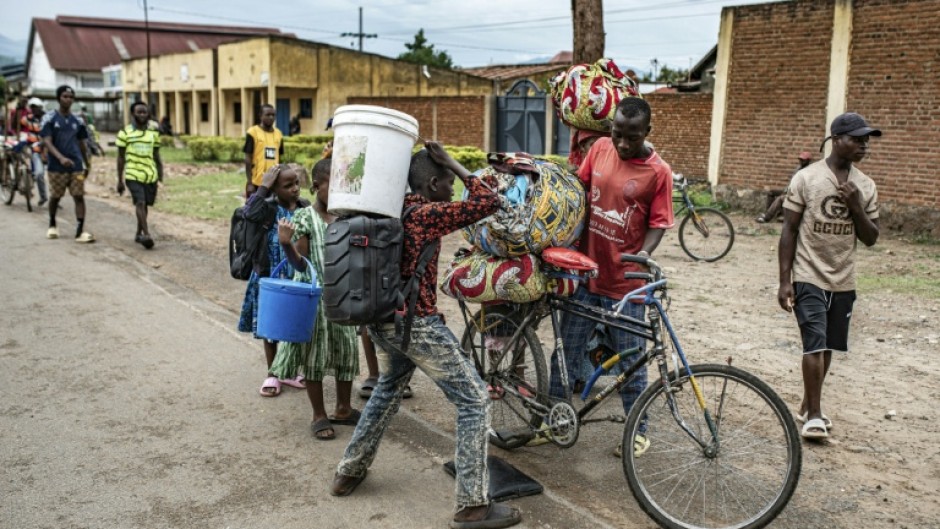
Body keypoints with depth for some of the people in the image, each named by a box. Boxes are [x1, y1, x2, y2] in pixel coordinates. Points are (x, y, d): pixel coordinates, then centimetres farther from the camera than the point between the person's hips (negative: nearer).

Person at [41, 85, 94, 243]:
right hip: (56, 166, -3)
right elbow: (47, 142, -12)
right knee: (56, 196, 9)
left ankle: (80, 231, -7)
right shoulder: (50, 118, -3)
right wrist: (61, 157, -27)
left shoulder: (77, 121, 9)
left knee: (79, 196, -6)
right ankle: (52, 225, 33)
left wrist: (87, 165, 17)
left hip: (76, 166, 3)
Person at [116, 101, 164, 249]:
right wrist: (120, 180, 2)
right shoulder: (125, 133, 0)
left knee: (144, 205, 10)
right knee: (140, 203, -16)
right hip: (133, 175, -3)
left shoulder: (154, 133, 9)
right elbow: (121, 158, 3)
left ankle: (139, 233, 25)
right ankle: (146, 234, -23)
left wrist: (161, 174, 7)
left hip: (151, 175, 4)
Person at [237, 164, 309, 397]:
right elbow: (249, 213, -35)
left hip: (297, 277, 3)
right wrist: (262, 188, -28)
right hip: (270, 277, -3)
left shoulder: (305, 208, -1)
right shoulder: (269, 209, -13)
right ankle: (272, 374, 25)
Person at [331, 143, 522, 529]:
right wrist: (453, 164, -10)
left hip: (380, 318, 9)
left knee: (389, 388, 31)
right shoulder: (428, 214, -13)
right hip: (417, 323, -9)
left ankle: (348, 472, 38)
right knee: (473, 399, 0)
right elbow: (489, 203, -18)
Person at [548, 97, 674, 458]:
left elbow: (658, 223, -8)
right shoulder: (600, 148, 1)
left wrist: (643, 254, -26)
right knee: (566, 353, 12)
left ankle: (638, 431, 25)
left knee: (630, 362, 8)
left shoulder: (658, 171, -11)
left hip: (624, 283, -4)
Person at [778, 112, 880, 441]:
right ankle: (814, 416, -1)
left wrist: (856, 207, -12)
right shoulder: (806, 178, -8)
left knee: (827, 347, 12)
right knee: (815, 344, -12)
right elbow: (789, 231, -6)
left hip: (843, 282, 5)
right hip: (809, 278, -5)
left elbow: (870, 238, 6)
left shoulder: (865, 186, 5)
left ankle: (807, 406, 28)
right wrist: (784, 280, -9)